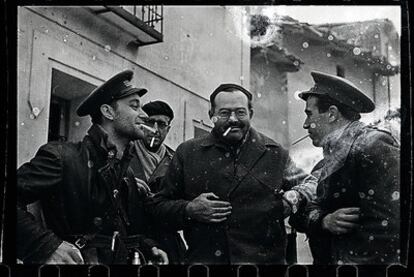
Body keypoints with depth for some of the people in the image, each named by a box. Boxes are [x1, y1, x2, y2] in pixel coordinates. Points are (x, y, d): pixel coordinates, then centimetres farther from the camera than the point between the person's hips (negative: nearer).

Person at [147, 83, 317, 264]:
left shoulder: (275, 154, 8)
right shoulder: (187, 153, 8)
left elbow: (309, 183, 21)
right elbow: (157, 205, 11)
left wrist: (293, 199, 0)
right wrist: (189, 210, -8)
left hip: (264, 258, 0)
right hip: (202, 259, 0)